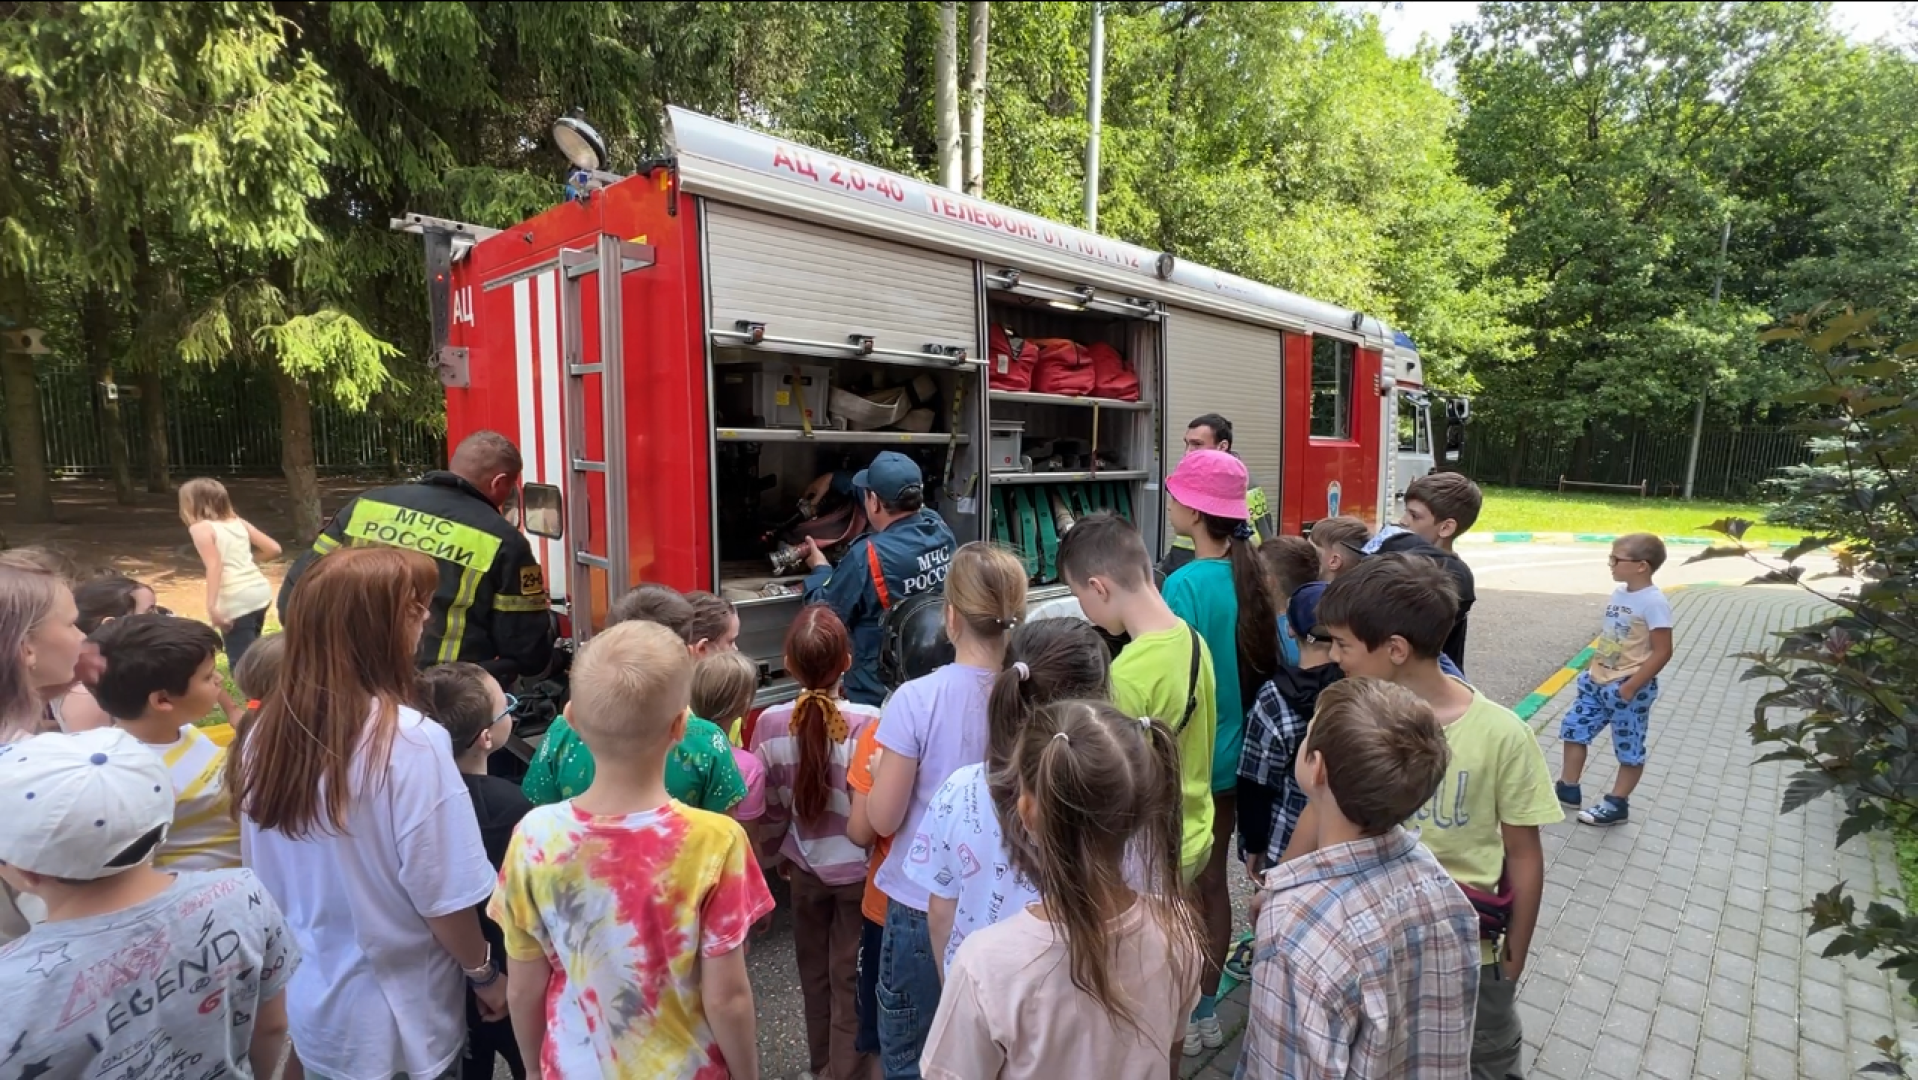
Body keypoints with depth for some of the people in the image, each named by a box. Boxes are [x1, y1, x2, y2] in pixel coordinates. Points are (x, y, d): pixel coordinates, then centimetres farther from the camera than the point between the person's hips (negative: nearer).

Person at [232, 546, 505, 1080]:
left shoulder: (263, 733, -8)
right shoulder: (410, 743, -27)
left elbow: (262, 874, 3)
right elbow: (443, 898, -21)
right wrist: (485, 975, -4)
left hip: (307, 1006, 5)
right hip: (400, 1019, -5)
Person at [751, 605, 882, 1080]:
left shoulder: (771, 724, -14)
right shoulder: (868, 724, -24)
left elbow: (770, 809, -3)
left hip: (805, 865, 4)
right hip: (858, 868, -3)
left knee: (814, 970, 24)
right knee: (850, 977, 14)